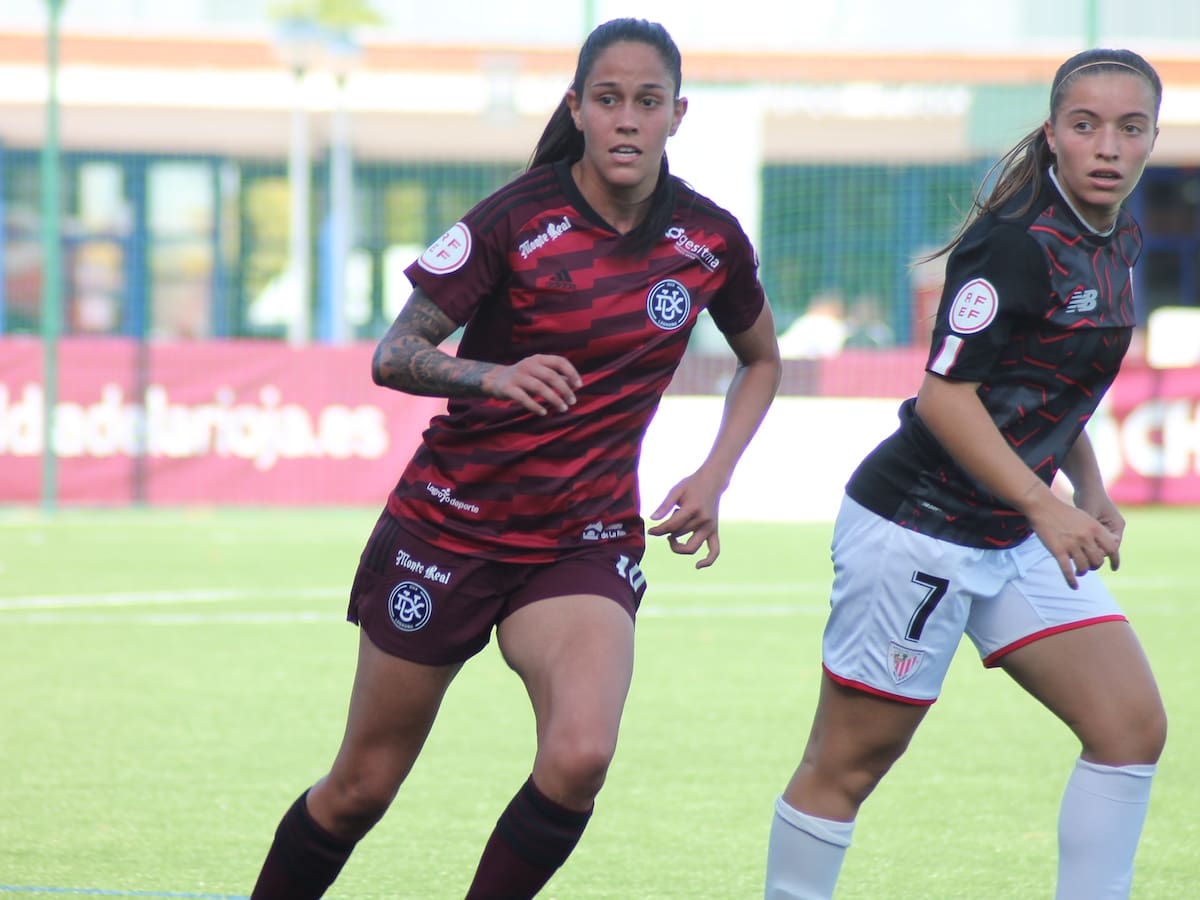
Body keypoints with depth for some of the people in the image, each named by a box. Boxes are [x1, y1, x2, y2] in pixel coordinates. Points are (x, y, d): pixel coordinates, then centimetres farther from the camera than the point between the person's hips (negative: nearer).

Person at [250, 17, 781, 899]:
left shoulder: (710, 239, -2)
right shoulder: (517, 219, -12)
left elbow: (762, 361, 17)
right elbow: (394, 353, -13)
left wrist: (712, 479, 2)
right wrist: (493, 374, -34)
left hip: (587, 544, 2)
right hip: (451, 522, -2)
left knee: (579, 754, -26)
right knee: (361, 787, 6)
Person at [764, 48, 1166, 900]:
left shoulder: (1118, 243, 7)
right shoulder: (1017, 243, -20)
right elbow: (945, 395, -23)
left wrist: (1090, 489, 12)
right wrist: (1044, 507, -28)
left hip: (1017, 539, 9)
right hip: (916, 529, -8)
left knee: (1133, 726, -2)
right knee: (849, 765, 1)